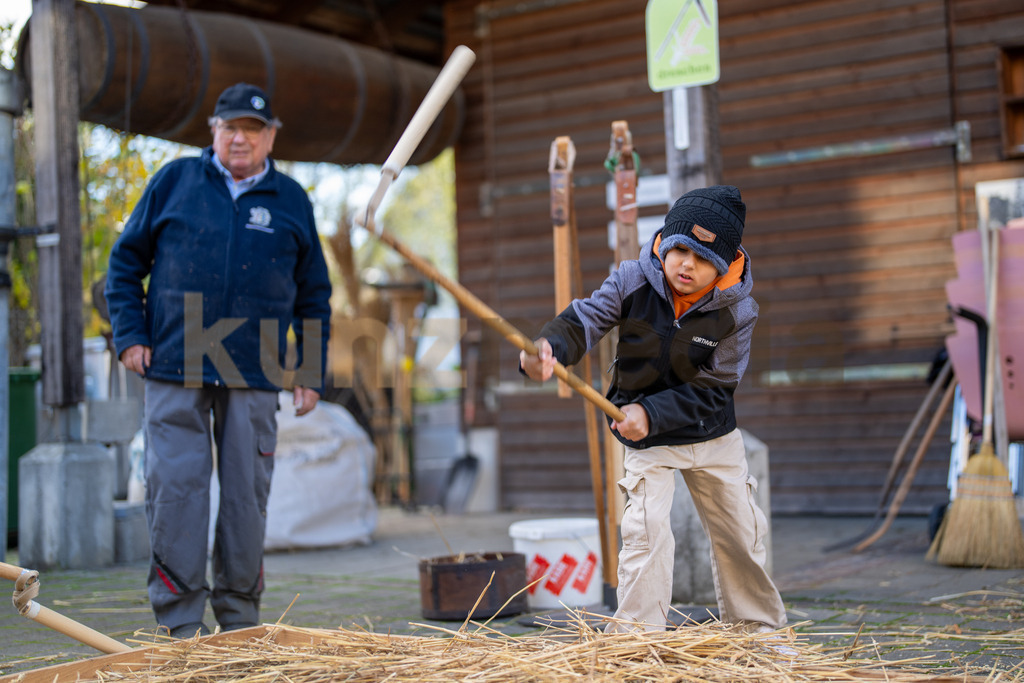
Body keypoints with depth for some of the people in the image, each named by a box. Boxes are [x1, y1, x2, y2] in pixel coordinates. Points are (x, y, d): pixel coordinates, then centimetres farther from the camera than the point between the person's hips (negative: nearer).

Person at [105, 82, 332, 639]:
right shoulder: (175, 181, 7)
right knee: (176, 488, -3)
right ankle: (180, 621, 5)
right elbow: (126, 260, 11)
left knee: (247, 494, 4)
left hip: (254, 375, 1)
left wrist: (311, 374, 9)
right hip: (174, 367, -1)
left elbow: (314, 295, 14)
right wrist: (130, 333, 0)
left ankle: (239, 619, 17)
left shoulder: (291, 201, 10)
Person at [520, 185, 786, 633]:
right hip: (648, 443, -1)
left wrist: (651, 412, -31)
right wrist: (548, 349, -45)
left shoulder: (736, 311, -19)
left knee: (741, 534, 13)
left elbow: (710, 390, -19)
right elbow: (584, 320, -21)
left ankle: (759, 626, 34)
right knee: (647, 529, -16)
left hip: (715, 436, 1)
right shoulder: (633, 282, -18)